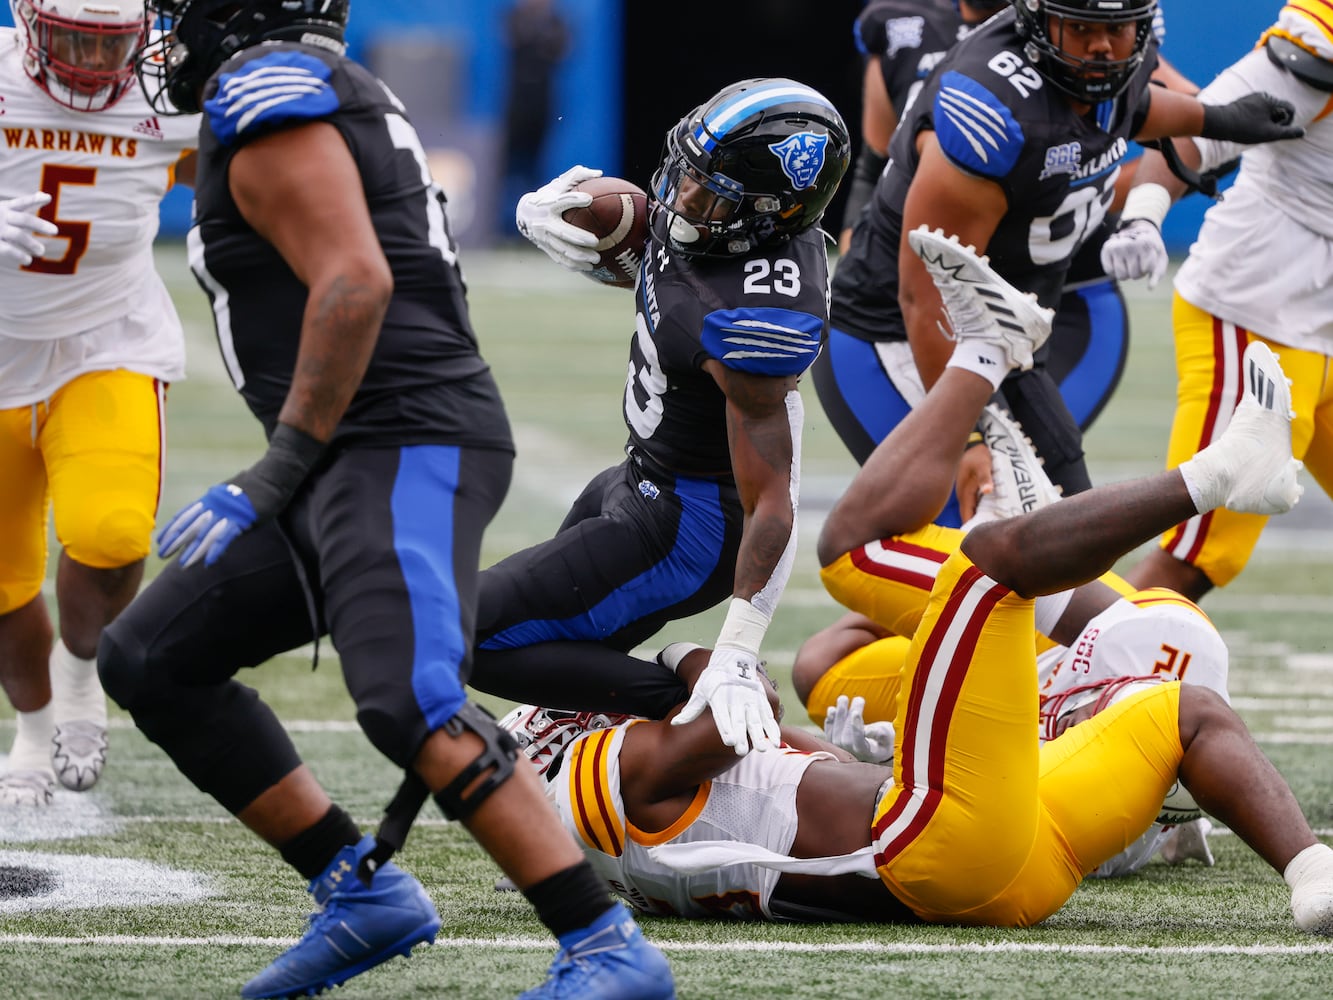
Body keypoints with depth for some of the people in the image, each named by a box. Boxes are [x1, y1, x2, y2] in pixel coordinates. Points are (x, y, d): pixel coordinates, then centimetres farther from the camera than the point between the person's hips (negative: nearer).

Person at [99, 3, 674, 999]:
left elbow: (355, 283, -21)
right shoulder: (332, 98, 21)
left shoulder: (270, 106, -10)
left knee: (414, 709, -24)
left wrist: (281, 467, -17)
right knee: (152, 660, 13)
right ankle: (364, 893, 13)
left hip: (402, 448, -11)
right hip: (363, 460, 11)